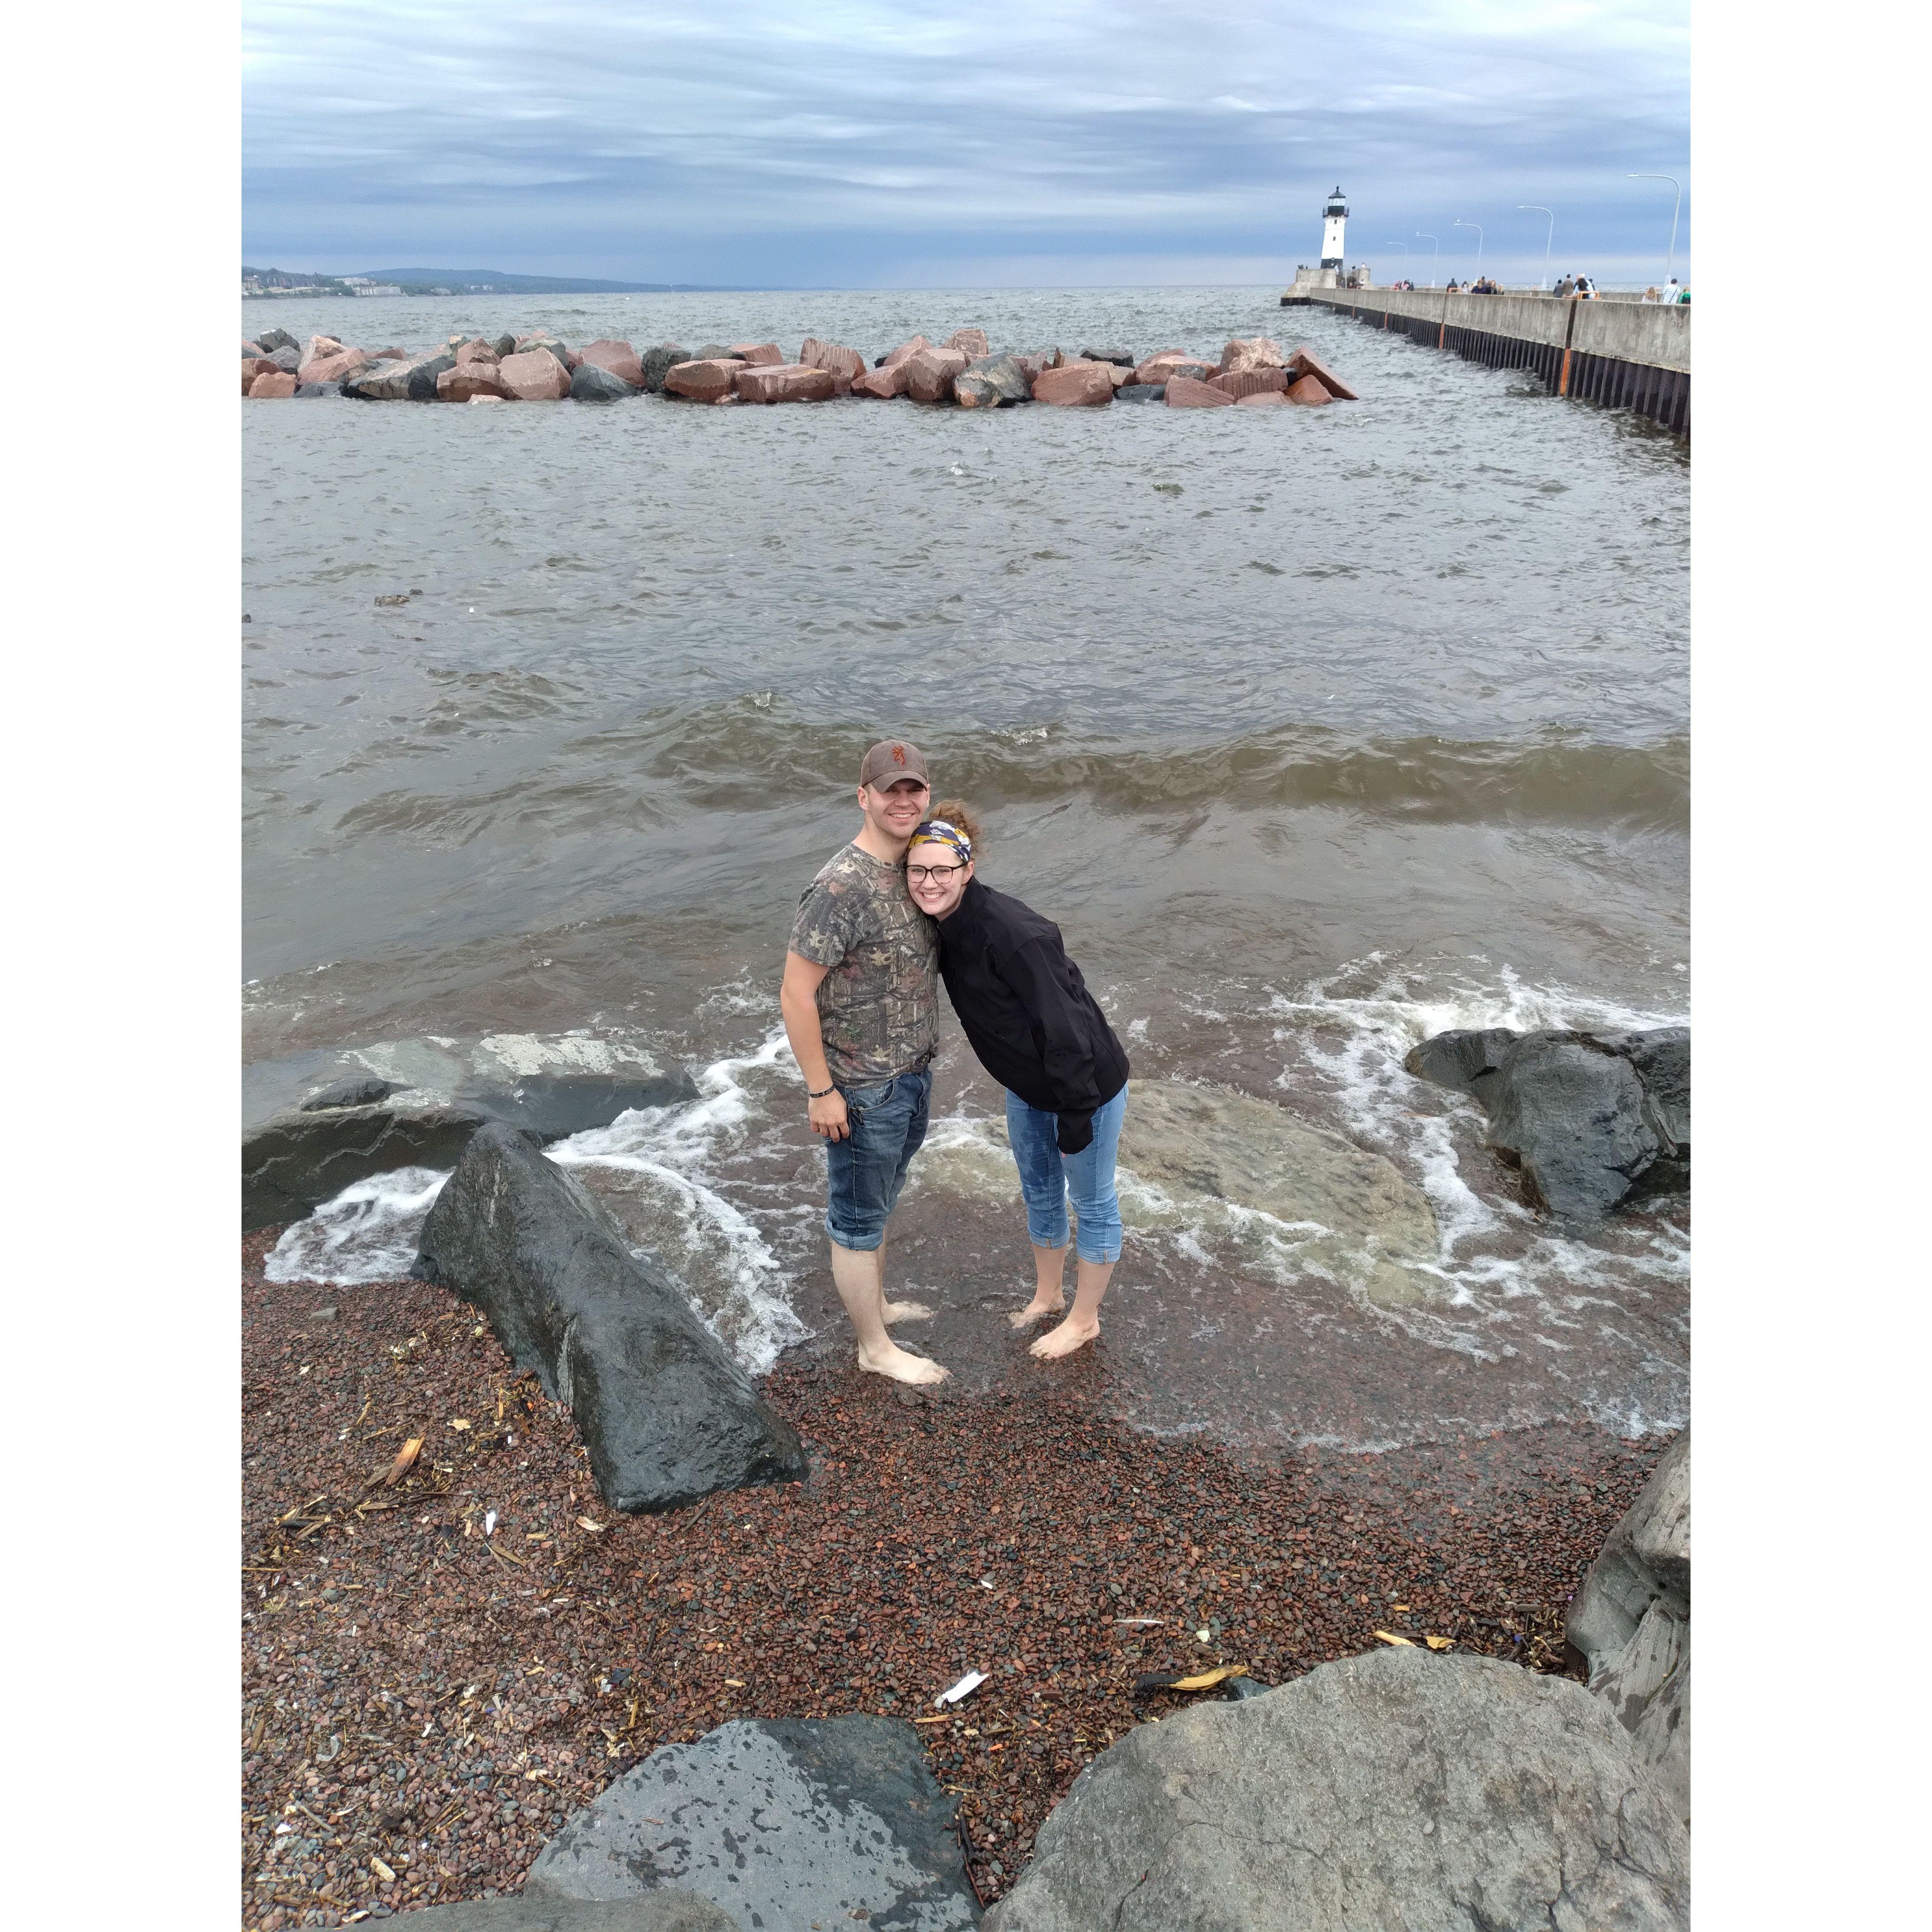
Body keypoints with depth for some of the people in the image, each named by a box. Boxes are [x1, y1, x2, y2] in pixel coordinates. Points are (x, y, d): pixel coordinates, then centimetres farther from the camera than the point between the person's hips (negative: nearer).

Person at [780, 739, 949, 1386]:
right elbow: (796, 997, -23)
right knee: (859, 1222, 11)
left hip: (911, 1075, 8)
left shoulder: (912, 867, 1)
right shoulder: (842, 887, -25)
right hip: (862, 1091, -8)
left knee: (880, 1205, 26)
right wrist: (821, 1092, -19)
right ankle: (875, 1347, 28)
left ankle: (875, 1304, 47)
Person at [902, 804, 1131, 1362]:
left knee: (1092, 1201, 13)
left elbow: (1064, 1026, -29)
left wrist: (1075, 1118, -22)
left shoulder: (1013, 934, -33)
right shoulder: (946, 926, -6)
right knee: (1038, 1190, 25)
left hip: (1087, 1083, -8)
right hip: (1026, 1086, 8)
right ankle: (1048, 1294, 48)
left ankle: (1084, 1319, 33)